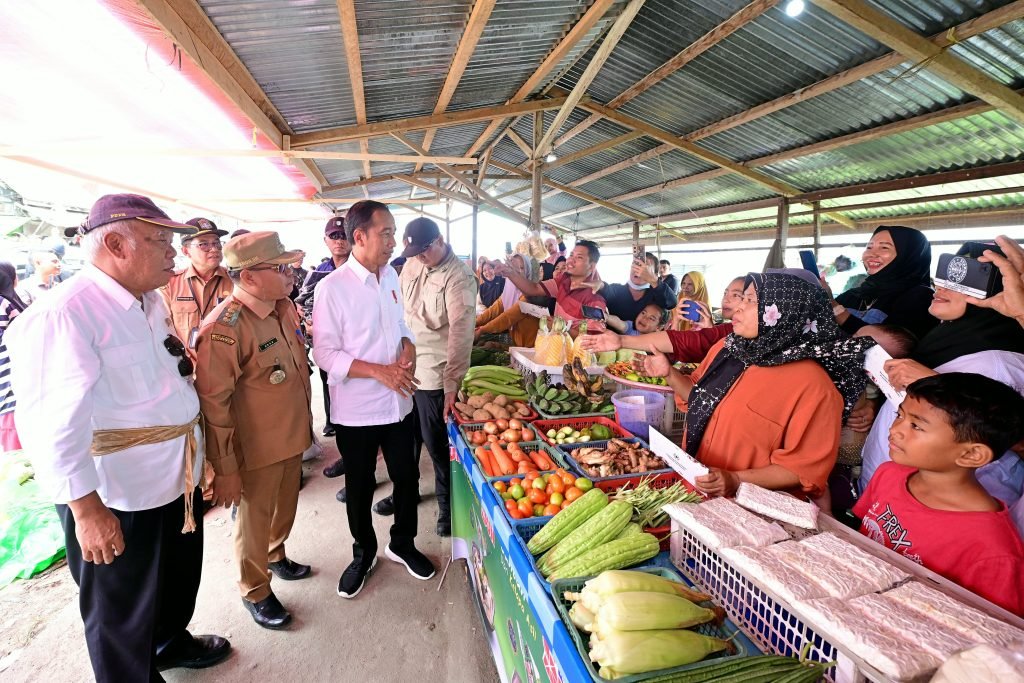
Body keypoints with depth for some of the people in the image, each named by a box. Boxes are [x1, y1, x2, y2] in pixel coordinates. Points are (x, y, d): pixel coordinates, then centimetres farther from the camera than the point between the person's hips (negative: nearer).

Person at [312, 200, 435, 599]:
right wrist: (380, 371, -23)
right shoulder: (333, 287, -15)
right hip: (356, 410, -5)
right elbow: (325, 353, -16)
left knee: (407, 478, 16)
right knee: (359, 489, 15)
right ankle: (364, 554, 39)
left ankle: (402, 544, 41)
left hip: (398, 401, 5)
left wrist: (408, 347, -7)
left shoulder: (390, 276, 4)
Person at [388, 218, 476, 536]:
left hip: (434, 374, -6)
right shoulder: (412, 265, 6)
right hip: (405, 366, 7)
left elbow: (461, 332, -21)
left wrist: (452, 384, -24)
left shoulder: (459, 277, -15)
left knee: (437, 443, 3)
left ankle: (447, 504, 25)